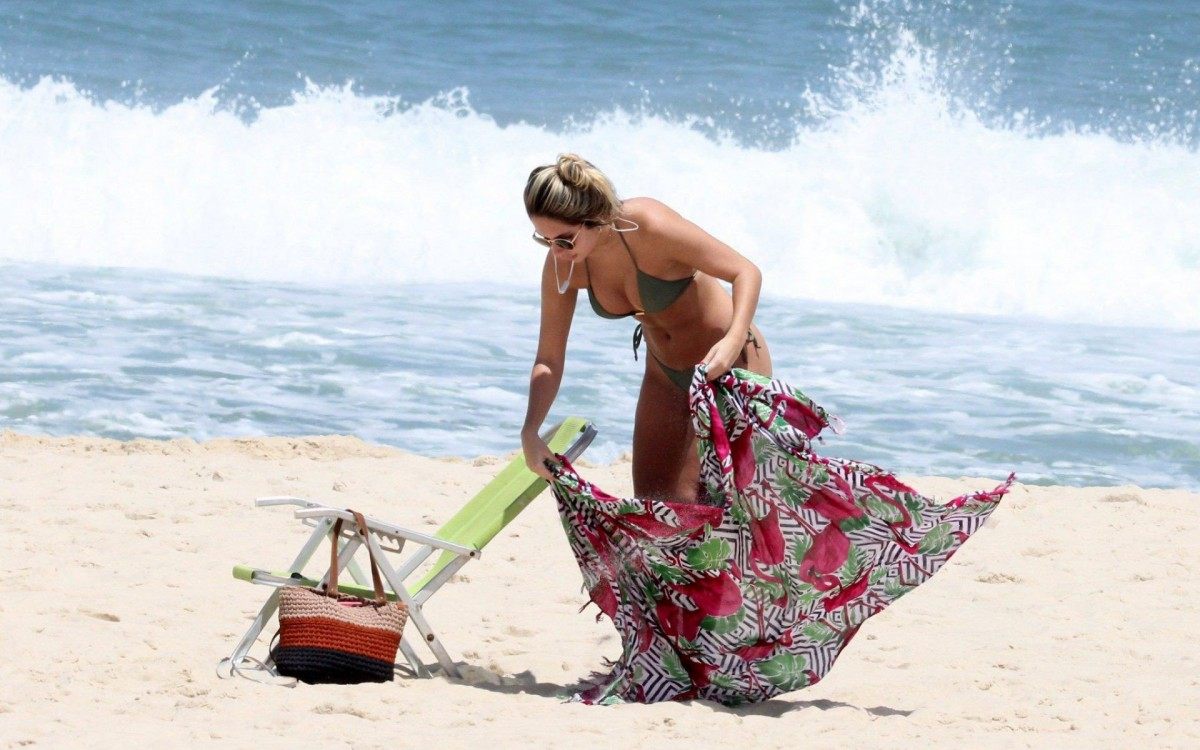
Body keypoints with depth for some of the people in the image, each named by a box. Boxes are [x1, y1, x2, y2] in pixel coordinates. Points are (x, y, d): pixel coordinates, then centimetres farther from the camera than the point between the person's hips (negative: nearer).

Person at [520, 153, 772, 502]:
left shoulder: (650, 227, -31)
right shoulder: (562, 266, -14)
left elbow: (746, 272, -24)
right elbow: (549, 359, -5)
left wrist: (734, 339, -40)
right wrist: (530, 432, -19)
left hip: (730, 361, -6)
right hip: (666, 374, 6)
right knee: (651, 504, 2)